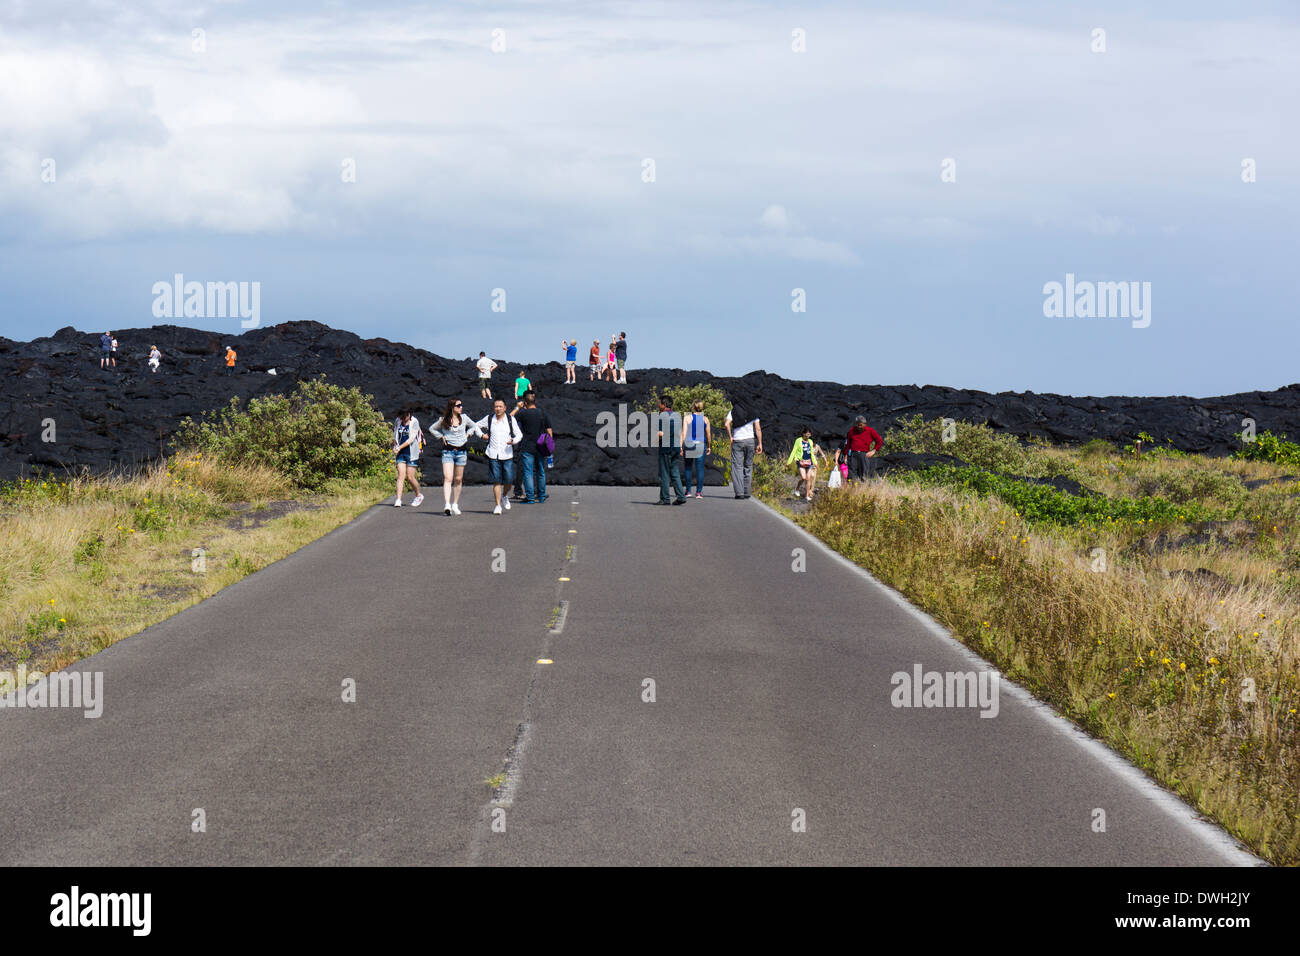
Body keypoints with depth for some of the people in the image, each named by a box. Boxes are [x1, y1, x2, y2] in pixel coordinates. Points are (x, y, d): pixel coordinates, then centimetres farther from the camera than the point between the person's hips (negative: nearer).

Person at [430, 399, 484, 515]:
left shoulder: (464, 418, 6)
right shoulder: (443, 420, 1)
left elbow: (474, 426, 22)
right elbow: (432, 429, 16)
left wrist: (467, 434, 6)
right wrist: (441, 436, 3)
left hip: (461, 451, 3)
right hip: (448, 451, -3)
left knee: (458, 479, 8)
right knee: (448, 479, -15)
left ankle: (455, 504, 18)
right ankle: (447, 504, -24)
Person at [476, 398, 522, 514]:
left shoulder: (510, 419, 2)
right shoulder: (489, 419, 6)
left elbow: (519, 434, 4)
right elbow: (476, 426, 22)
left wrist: (514, 441, -16)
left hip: (507, 454, 0)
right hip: (493, 455, 0)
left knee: (509, 480, -2)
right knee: (496, 481, -4)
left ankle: (505, 496, 29)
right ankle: (498, 505, 3)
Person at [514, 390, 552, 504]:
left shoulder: (523, 413, -10)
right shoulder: (543, 414, 4)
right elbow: (549, 433, 4)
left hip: (527, 448, -4)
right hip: (540, 448, 4)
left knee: (528, 473, -1)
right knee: (540, 472, 14)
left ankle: (530, 497, -4)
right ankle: (541, 496, 20)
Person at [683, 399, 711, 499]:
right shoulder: (705, 419, 2)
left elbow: (684, 433, -7)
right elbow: (708, 434, 5)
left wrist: (681, 445, -5)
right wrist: (709, 446, 15)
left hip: (689, 444, -1)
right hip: (701, 445, 1)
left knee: (688, 467, 10)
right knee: (700, 468, 3)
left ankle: (688, 490, 11)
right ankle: (699, 492, 0)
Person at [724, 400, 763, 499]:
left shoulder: (733, 411, 5)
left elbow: (727, 424, -11)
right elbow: (758, 428, -1)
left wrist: (730, 437, -1)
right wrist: (760, 444, 0)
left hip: (737, 441, -1)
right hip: (750, 440, 1)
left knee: (737, 467, 0)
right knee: (748, 467, 11)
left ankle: (739, 492, -11)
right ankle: (746, 492, 10)